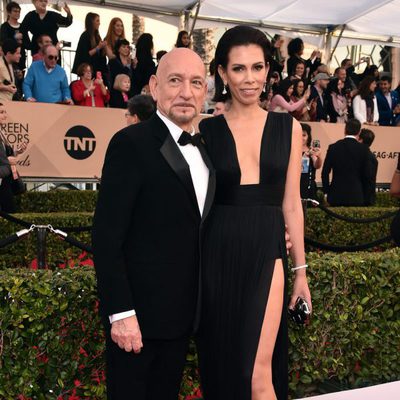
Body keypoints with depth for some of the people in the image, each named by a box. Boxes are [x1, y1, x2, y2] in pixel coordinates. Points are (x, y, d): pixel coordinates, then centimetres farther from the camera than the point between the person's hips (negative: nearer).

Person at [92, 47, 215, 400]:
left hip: (181, 313, 7)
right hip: (138, 313, -7)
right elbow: (107, 235, -17)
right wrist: (120, 313, -20)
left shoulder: (203, 149, 10)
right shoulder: (131, 143, -13)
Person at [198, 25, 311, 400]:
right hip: (218, 253, 0)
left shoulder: (288, 127, 5)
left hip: (267, 252, 0)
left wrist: (301, 268, 9)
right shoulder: (206, 130, 1)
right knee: (221, 365, 11)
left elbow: (290, 203, 8)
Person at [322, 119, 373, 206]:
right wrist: (364, 197, 10)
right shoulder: (363, 149, -3)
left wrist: (327, 191, 12)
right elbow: (368, 175, -2)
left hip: (336, 196, 1)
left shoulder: (333, 147, 0)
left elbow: (325, 173, 1)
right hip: (356, 196, -1)